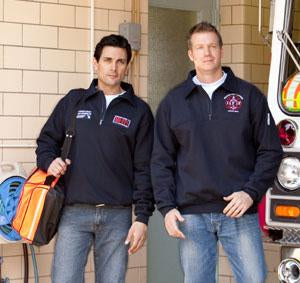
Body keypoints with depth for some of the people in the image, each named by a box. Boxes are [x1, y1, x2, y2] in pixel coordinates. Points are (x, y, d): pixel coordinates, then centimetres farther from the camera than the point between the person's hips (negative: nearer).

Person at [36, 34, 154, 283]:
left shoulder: (139, 111, 6)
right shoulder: (73, 101, 10)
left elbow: (144, 169, 4)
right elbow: (47, 140, 18)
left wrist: (142, 217, -3)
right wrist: (49, 161, -5)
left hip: (118, 216, 0)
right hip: (74, 213, 0)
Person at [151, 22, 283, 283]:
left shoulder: (249, 95, 6)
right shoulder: (173, 102, 10)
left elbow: (270, 151, 4)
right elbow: (162, 161, 10)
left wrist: (251, 193, -8)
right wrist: (166, 207, -1)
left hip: (240, 212, -1)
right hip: (191, 215, 1)